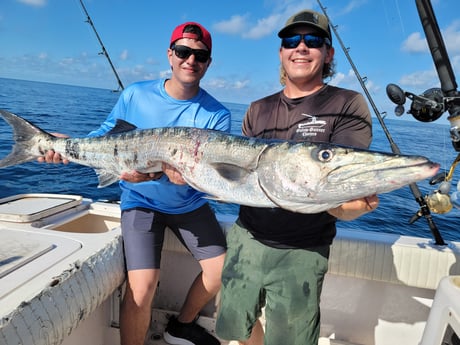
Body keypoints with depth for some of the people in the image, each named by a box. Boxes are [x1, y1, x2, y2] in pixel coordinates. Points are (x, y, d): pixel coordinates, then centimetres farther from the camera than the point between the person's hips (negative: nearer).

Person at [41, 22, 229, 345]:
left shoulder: (217, 115, -11)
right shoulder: (135, 95, -8)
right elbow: (107, 135, 2)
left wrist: (156, 173, -33)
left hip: (189, 204, 3)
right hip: (142, 201, -2)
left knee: (222, 268, 1)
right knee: (141, 288, -16)